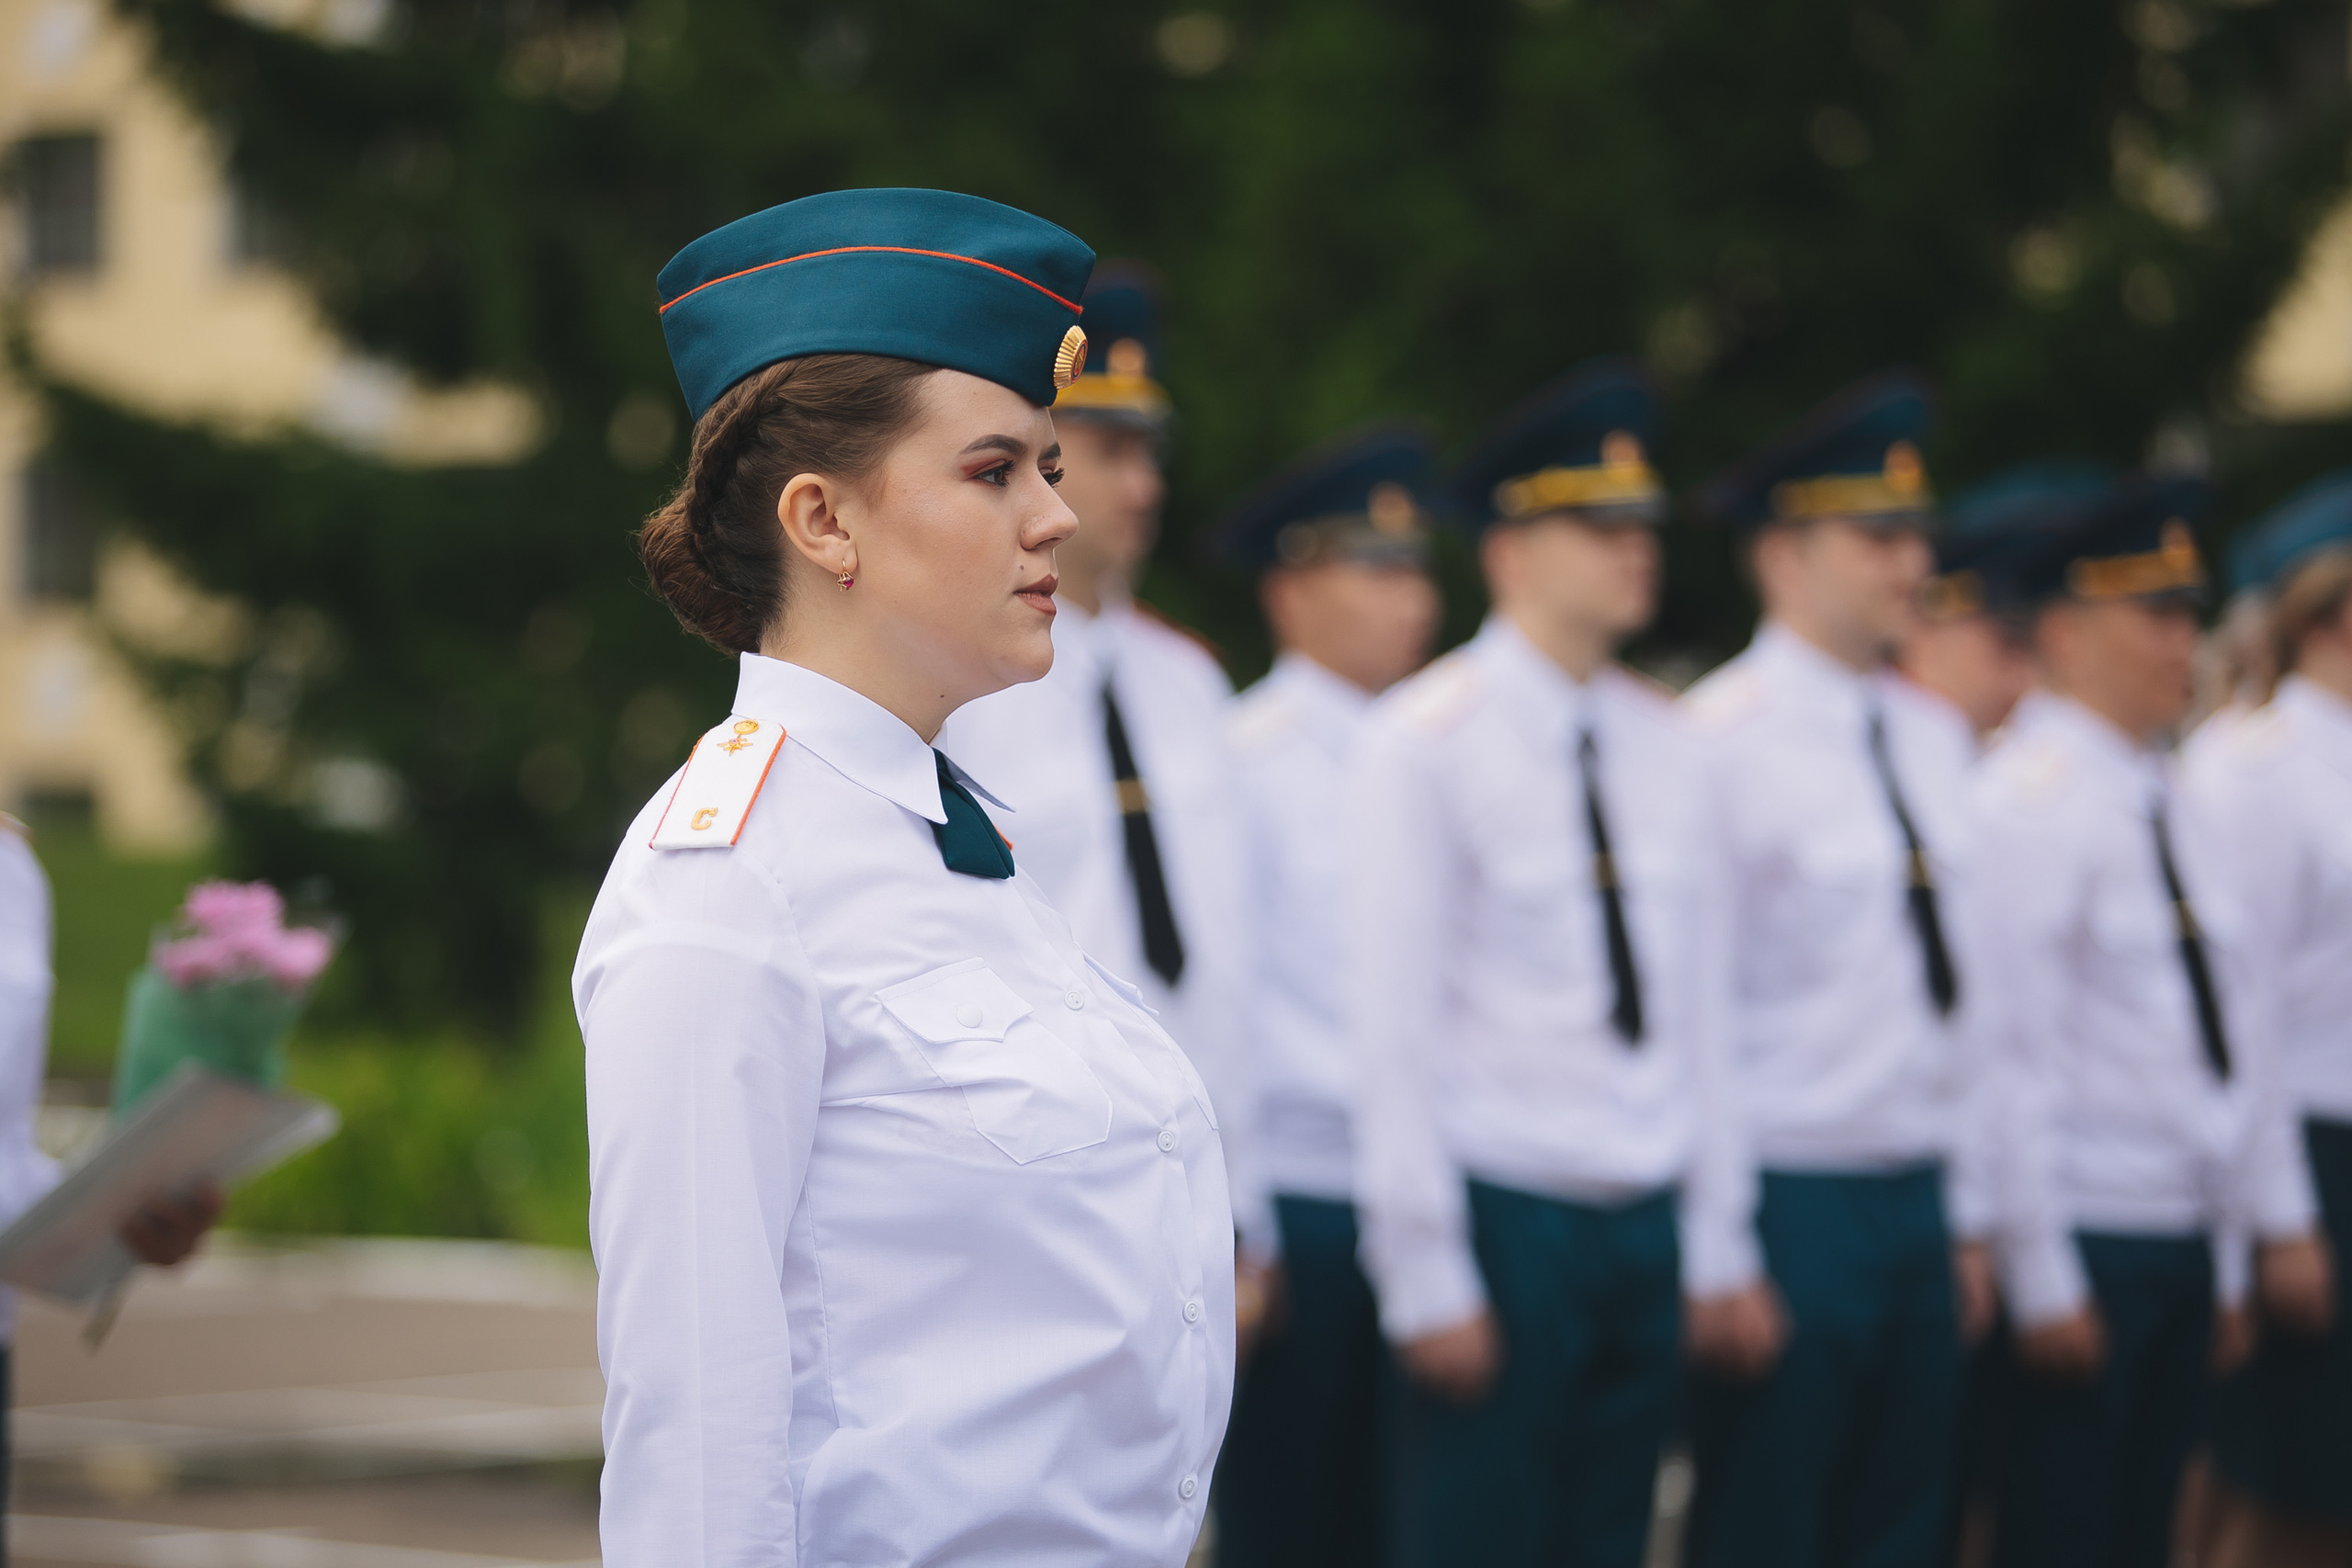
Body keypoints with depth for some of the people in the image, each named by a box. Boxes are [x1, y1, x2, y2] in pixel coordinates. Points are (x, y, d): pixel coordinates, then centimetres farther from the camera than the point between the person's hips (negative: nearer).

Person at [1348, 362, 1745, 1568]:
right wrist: (1427, 1276, -12)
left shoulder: (1659, 744, 11)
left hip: (1642, 1227, 6)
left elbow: (1696, 1005, 14)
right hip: (1503, 1225, -6)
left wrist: (1720, 1242, 11)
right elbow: (1395, 1026, -10)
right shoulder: (1426, 743, -7)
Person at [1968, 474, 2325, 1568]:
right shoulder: (2026, 808, -13)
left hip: (2188, 1242, 8)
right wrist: (2041, 1284, -17)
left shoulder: (2176, 809, 14)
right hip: (2086, 1246, -8)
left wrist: (2274, 1224, 14)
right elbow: (2010, 1055, -16)